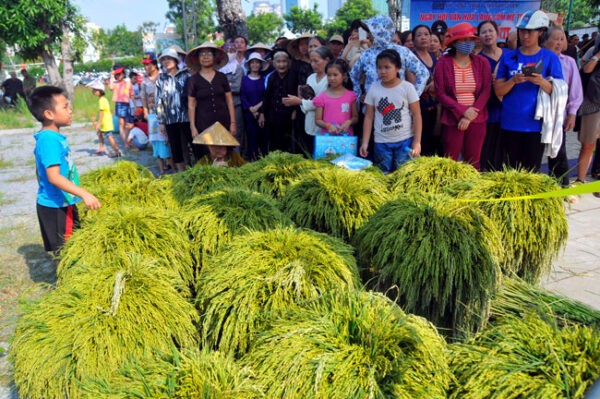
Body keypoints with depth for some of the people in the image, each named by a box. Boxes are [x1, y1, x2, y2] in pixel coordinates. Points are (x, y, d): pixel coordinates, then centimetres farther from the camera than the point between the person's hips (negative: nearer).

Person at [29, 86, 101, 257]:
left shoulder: (51, 137, 8)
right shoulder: (49, 140, -22)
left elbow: (40, 171, 19)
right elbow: (54, 177, -30)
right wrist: (84, 194, -36)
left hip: (62, 204, 9)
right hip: (55, 206, -9)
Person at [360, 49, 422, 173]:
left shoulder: (407, 87, -5)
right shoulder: (373, 89, 1)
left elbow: (416, 115, -3)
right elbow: (369, 117, 4)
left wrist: (417, 142, -7)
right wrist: (365, 142, -1)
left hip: (405, 140, -2)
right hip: (381, 142, 2)